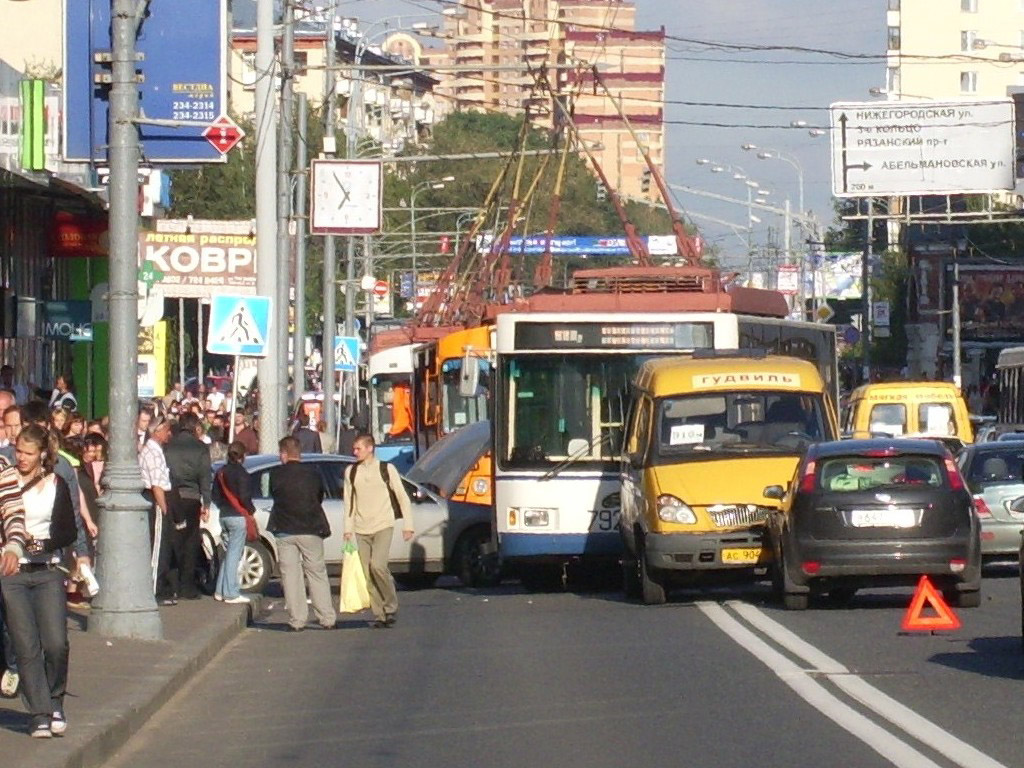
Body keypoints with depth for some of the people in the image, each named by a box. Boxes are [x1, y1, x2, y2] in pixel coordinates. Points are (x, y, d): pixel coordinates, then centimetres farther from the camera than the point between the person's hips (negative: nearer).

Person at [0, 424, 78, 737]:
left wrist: (43, 543, -10)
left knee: (56, 643, -10)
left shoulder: (56, 485, 9)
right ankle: (40, 714, 0)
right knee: (26, 647, -7)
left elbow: (69, 532, 9)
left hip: (47, 572, 2)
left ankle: (54, 702, 14)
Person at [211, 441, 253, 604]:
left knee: (229, 553, 16)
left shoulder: (221, 472, 9)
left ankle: (220, 591, 16)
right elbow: (244, 497, -17)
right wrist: (251, 510, -1)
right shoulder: (241, 473, -13)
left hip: (224, 516, 7)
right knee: (234, 554, -5)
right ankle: (231, 593, -5)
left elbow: (215, 495, 12)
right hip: (238, 517, -7)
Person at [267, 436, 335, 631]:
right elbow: (320, 498, 11)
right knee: (317, 574, 9)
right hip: (311, 531, 1)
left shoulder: (276, 474, -5)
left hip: (285, 532, -1)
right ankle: (327, 619, 5)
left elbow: (273, 495, 8)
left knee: (290, 576, 4)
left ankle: (297, 620, 0)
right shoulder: (312, 474, 0)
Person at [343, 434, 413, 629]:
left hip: (383, 527, -4)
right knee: (367, 574, -1)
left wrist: (408, 525, -1)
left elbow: (402, 497, 3)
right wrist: (348, 529, 6)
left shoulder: (386, 469, 0)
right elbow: (349, 502, 13)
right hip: (361, 530, 4)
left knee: (378, 565, -21)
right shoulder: (351, 472, 9)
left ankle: (391, 606, -4)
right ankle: (379, 614, 6)